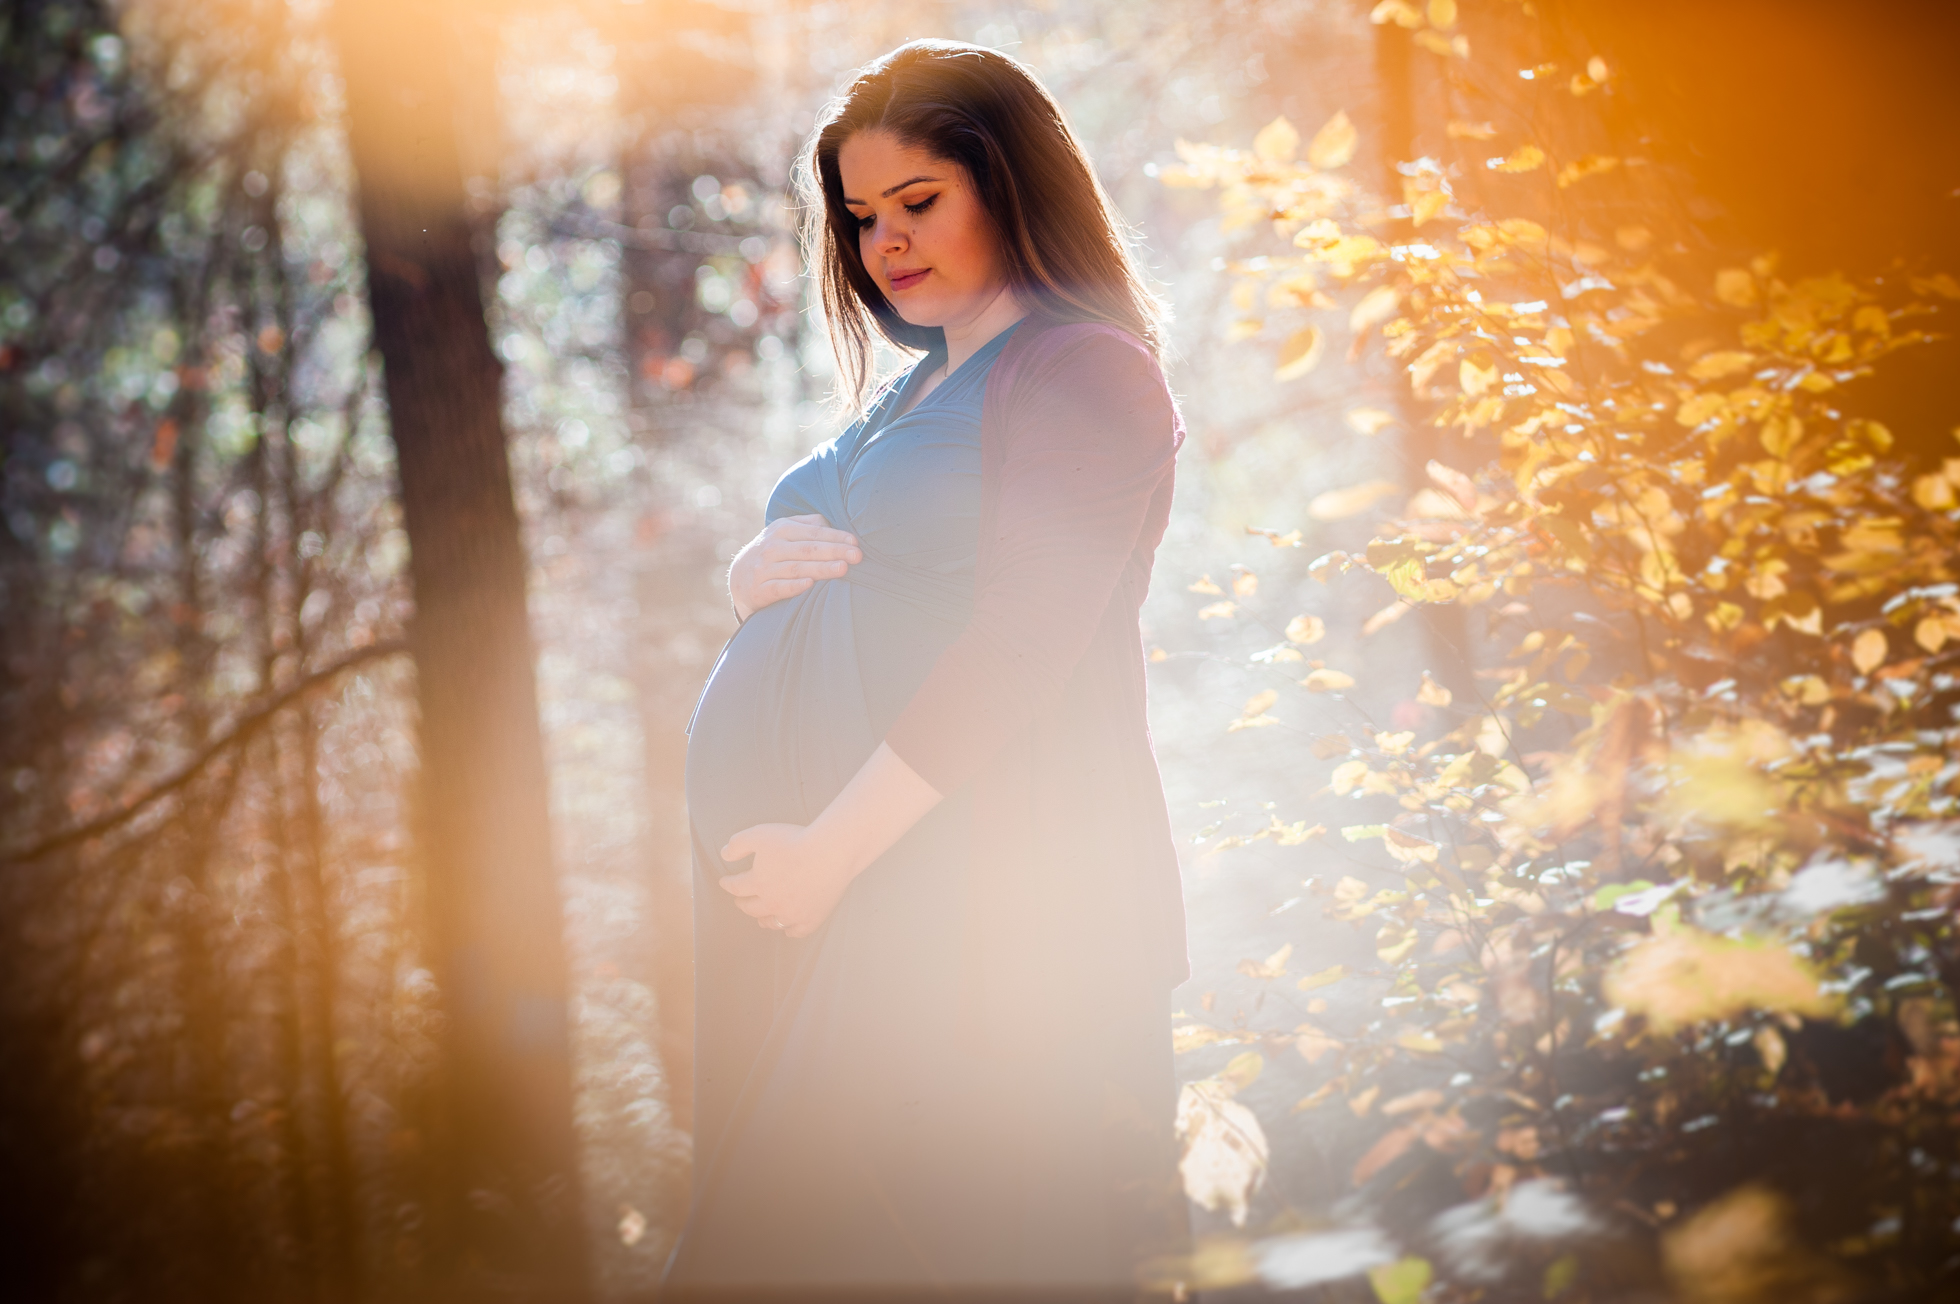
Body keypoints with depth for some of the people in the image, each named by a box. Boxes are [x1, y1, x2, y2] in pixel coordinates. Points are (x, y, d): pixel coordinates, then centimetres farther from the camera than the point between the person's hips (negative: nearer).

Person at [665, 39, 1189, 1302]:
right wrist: (759, 578, 5)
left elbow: (1017, 648, -14)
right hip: (806, 878, 8)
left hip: (962, 888, -8)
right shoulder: (914, 391, 22)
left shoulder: (1082, 369, -6)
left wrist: (833, 850, -17)